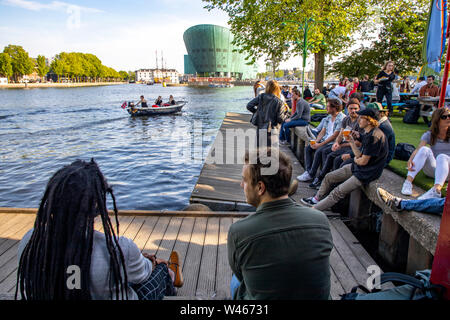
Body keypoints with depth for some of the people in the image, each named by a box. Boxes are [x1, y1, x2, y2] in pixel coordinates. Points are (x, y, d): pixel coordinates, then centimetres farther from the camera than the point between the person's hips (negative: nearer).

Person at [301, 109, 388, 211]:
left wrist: (355, 159, 0)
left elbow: (363, 161, -22)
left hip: (366, 173, -10)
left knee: (338, 192, -13)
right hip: (357, 167, 10)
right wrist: (352, 142, -3)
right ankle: (317, 199, 28)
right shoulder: (368, 133, 8)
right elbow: (360, 155, 6)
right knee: (329, 177, 11)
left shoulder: (374, 136, -24)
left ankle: (314, 210, -6)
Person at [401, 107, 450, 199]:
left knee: (442, 157, -34)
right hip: (432, 169, 1)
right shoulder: (429, 135, 4)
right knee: (425, 150, -27)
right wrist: (410, 160, -34)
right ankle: (408, 181, -41)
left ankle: (436, 190, -61)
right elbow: (418, 149, -15)